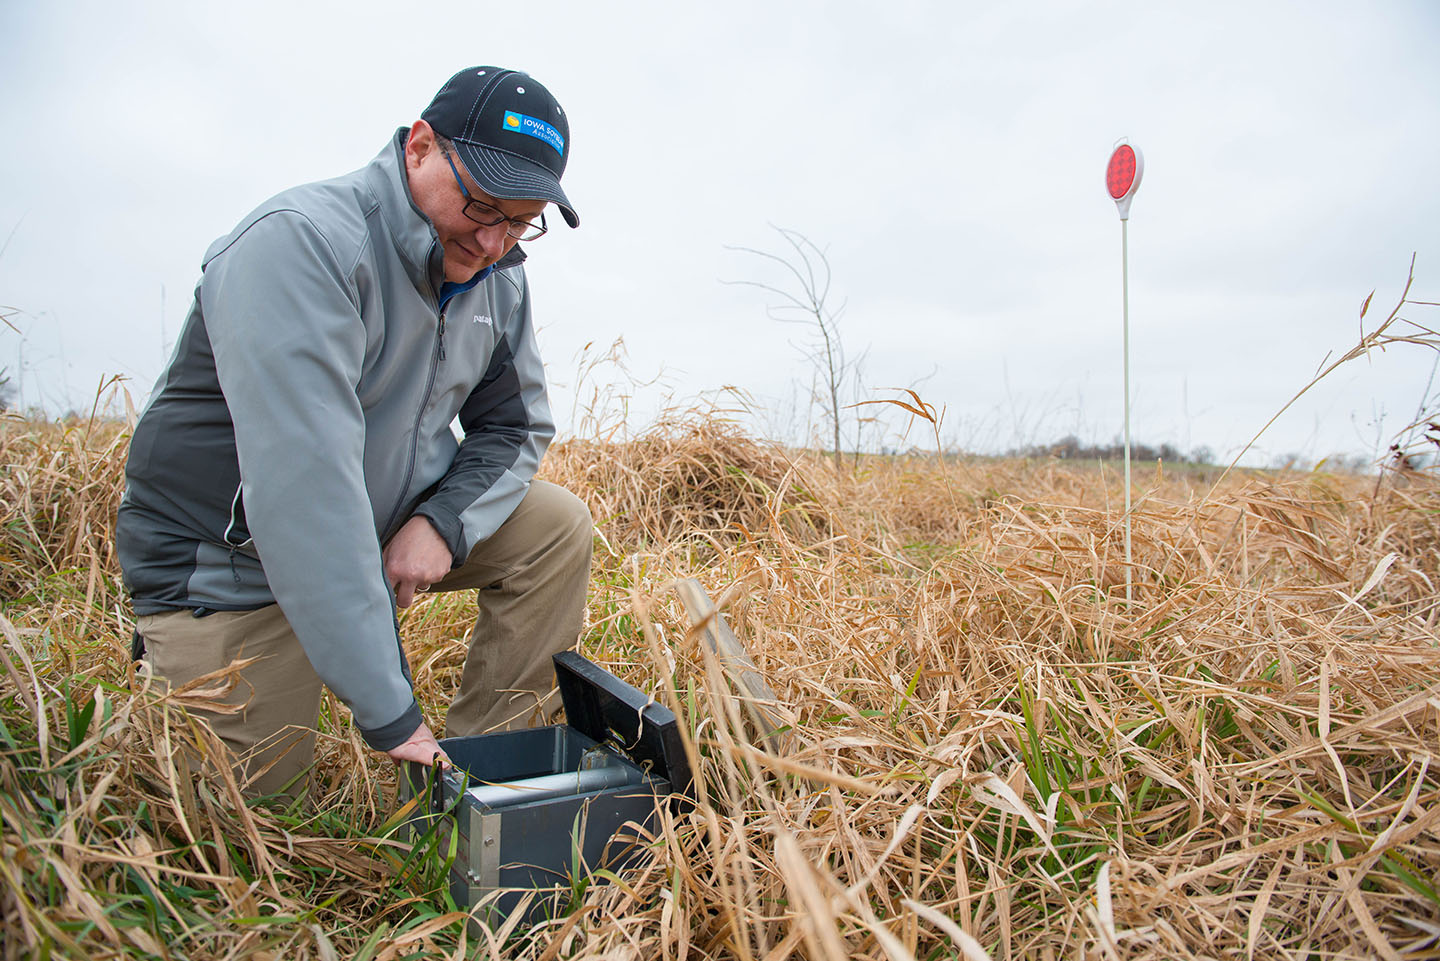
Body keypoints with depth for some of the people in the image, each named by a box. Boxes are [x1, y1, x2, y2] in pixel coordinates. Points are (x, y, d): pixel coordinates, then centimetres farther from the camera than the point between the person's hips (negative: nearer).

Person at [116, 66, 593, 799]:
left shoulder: (499, 278, -3)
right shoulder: (301, 242, -27)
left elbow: (517, 426, 4)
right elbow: (303, 488, -36)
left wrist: (444, 522, -19)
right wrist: (386, 712, -37)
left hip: (388, 525, 6)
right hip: (230, 564, -6)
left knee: (556, 527, -11)